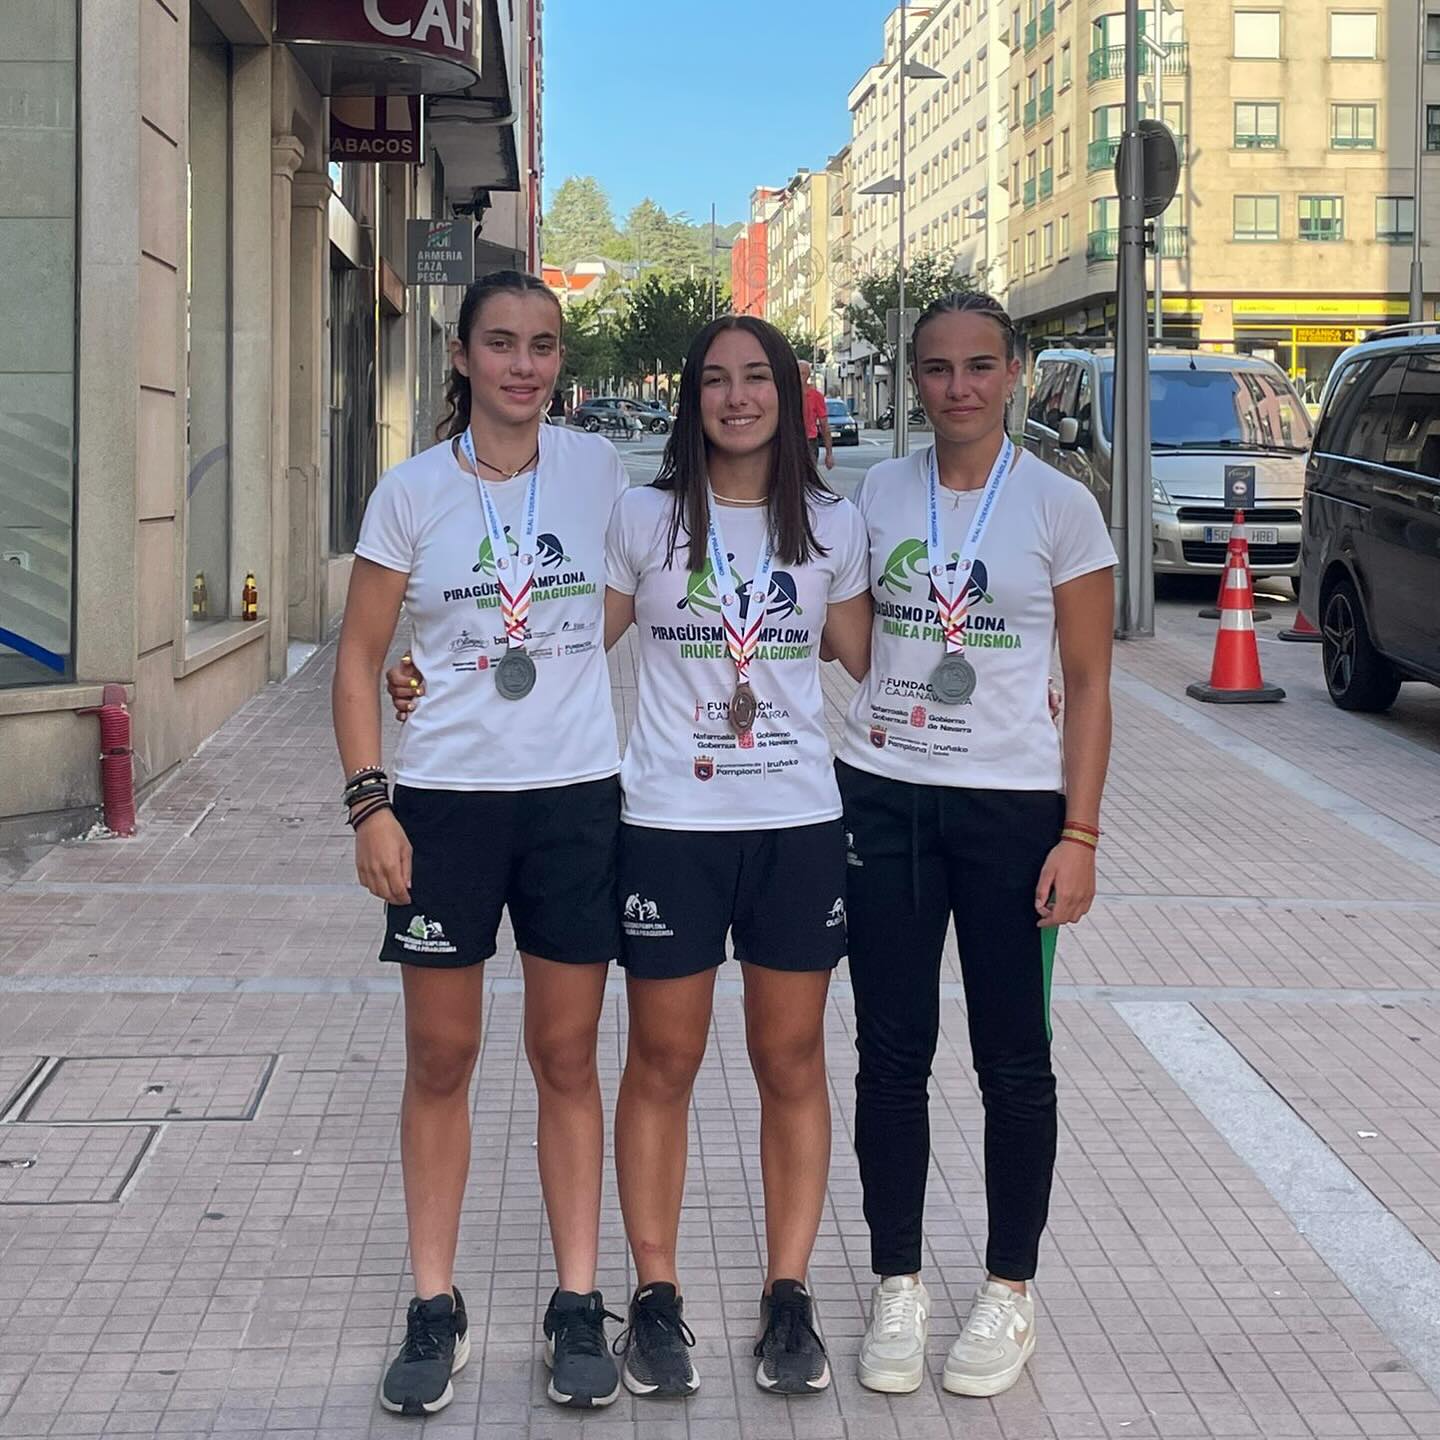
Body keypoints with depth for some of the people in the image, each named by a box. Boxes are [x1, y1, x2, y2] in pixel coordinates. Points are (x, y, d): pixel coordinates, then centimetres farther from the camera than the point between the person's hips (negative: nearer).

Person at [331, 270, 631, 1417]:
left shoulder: (599, 471, 1)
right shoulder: (412, 492, -1)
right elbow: (361, 657, 1)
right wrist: (369, 801, -8)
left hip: (577, 797, 0)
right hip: (443, 796, 0)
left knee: (567, 1057, 8)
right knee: (441, 1060, 7)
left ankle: (579, 1303, 17)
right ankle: (435, 1307, 18)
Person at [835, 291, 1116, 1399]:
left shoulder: (1060, 506, -3)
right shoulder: (876, 496, 5)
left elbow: (1088, 684, -3)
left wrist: (1079, 833, -9)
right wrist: (830, 798, 4)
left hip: (1011, 804, -2)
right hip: (882, 797, 3)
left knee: (1013, 1058, 6)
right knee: (892, 1054, 6)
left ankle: (1011, 1295, 19)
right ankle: (898, 1287, 19)